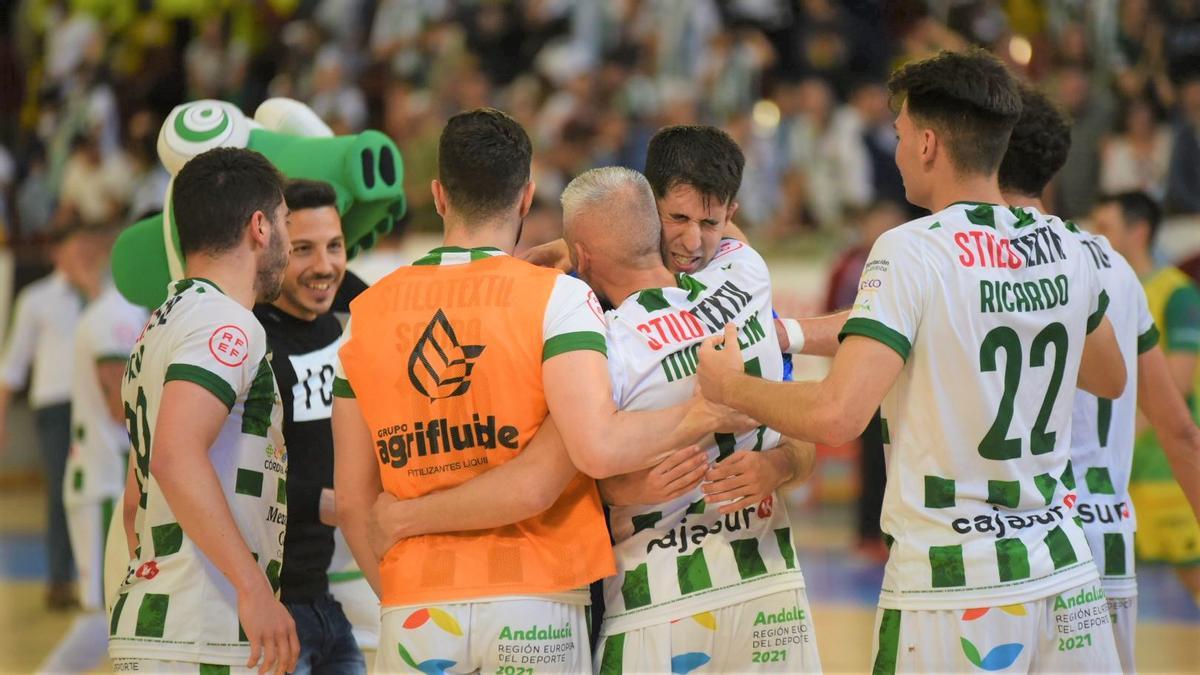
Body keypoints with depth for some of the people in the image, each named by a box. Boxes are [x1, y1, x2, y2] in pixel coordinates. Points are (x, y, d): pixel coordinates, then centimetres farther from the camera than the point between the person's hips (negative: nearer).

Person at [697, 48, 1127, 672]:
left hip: (952, 591, -5)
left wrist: (731, 388, -4)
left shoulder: (911, 252, -12)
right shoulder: (1066, 248, 6)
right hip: (1066, 576, 5)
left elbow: (836, 416, -20)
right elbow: (1110, 379, 25)